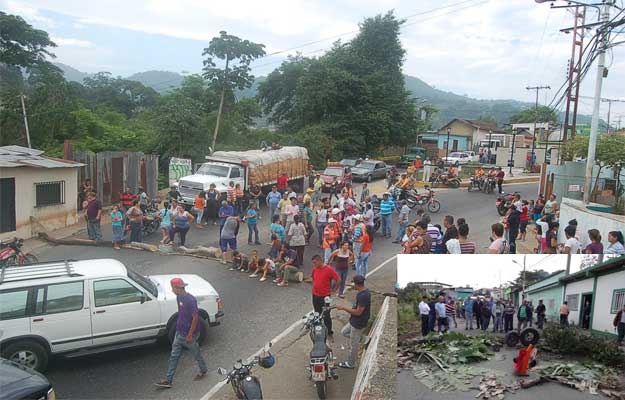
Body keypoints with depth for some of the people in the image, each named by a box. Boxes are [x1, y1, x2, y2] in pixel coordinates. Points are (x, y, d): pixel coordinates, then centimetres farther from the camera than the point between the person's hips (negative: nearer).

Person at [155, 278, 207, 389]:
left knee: (196, 353, 14)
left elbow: (195, 318, -25)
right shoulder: (179, 297, -1)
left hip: (189, 334, -8)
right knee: (174, 356, 11)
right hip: (179, 332, 8)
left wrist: (190, 335, -21)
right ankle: (168, 380, 20)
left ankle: (203, 370, 38)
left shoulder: (190, 300, -28)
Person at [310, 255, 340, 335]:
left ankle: (329, 331, 13)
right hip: (315, 295, 6)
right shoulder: (314, 269, 1)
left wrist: (333, 290, -8)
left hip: (325, 296, -6)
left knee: (326, 315, 0)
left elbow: (338, 280, -14)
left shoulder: (329, 269, -17)